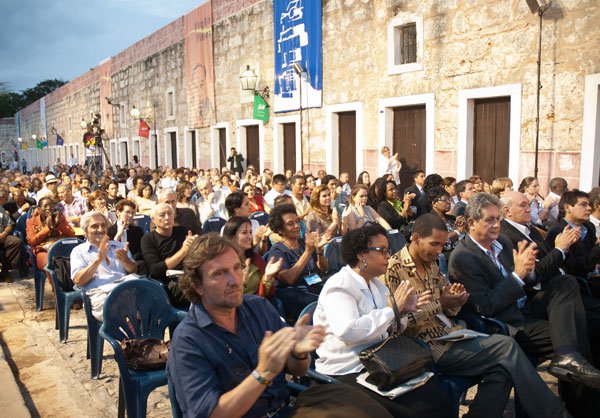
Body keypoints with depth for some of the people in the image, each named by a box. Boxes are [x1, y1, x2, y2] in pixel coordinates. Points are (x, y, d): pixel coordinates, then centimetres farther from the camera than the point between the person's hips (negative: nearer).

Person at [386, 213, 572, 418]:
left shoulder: (431, 263, 14)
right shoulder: (395, 269, -11)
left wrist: (453, 300, -5)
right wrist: (438, 304, -17)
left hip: (449, 334, 8)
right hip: (432, 347, -8)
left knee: (502, 368, -17)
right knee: (506, 347, -16)